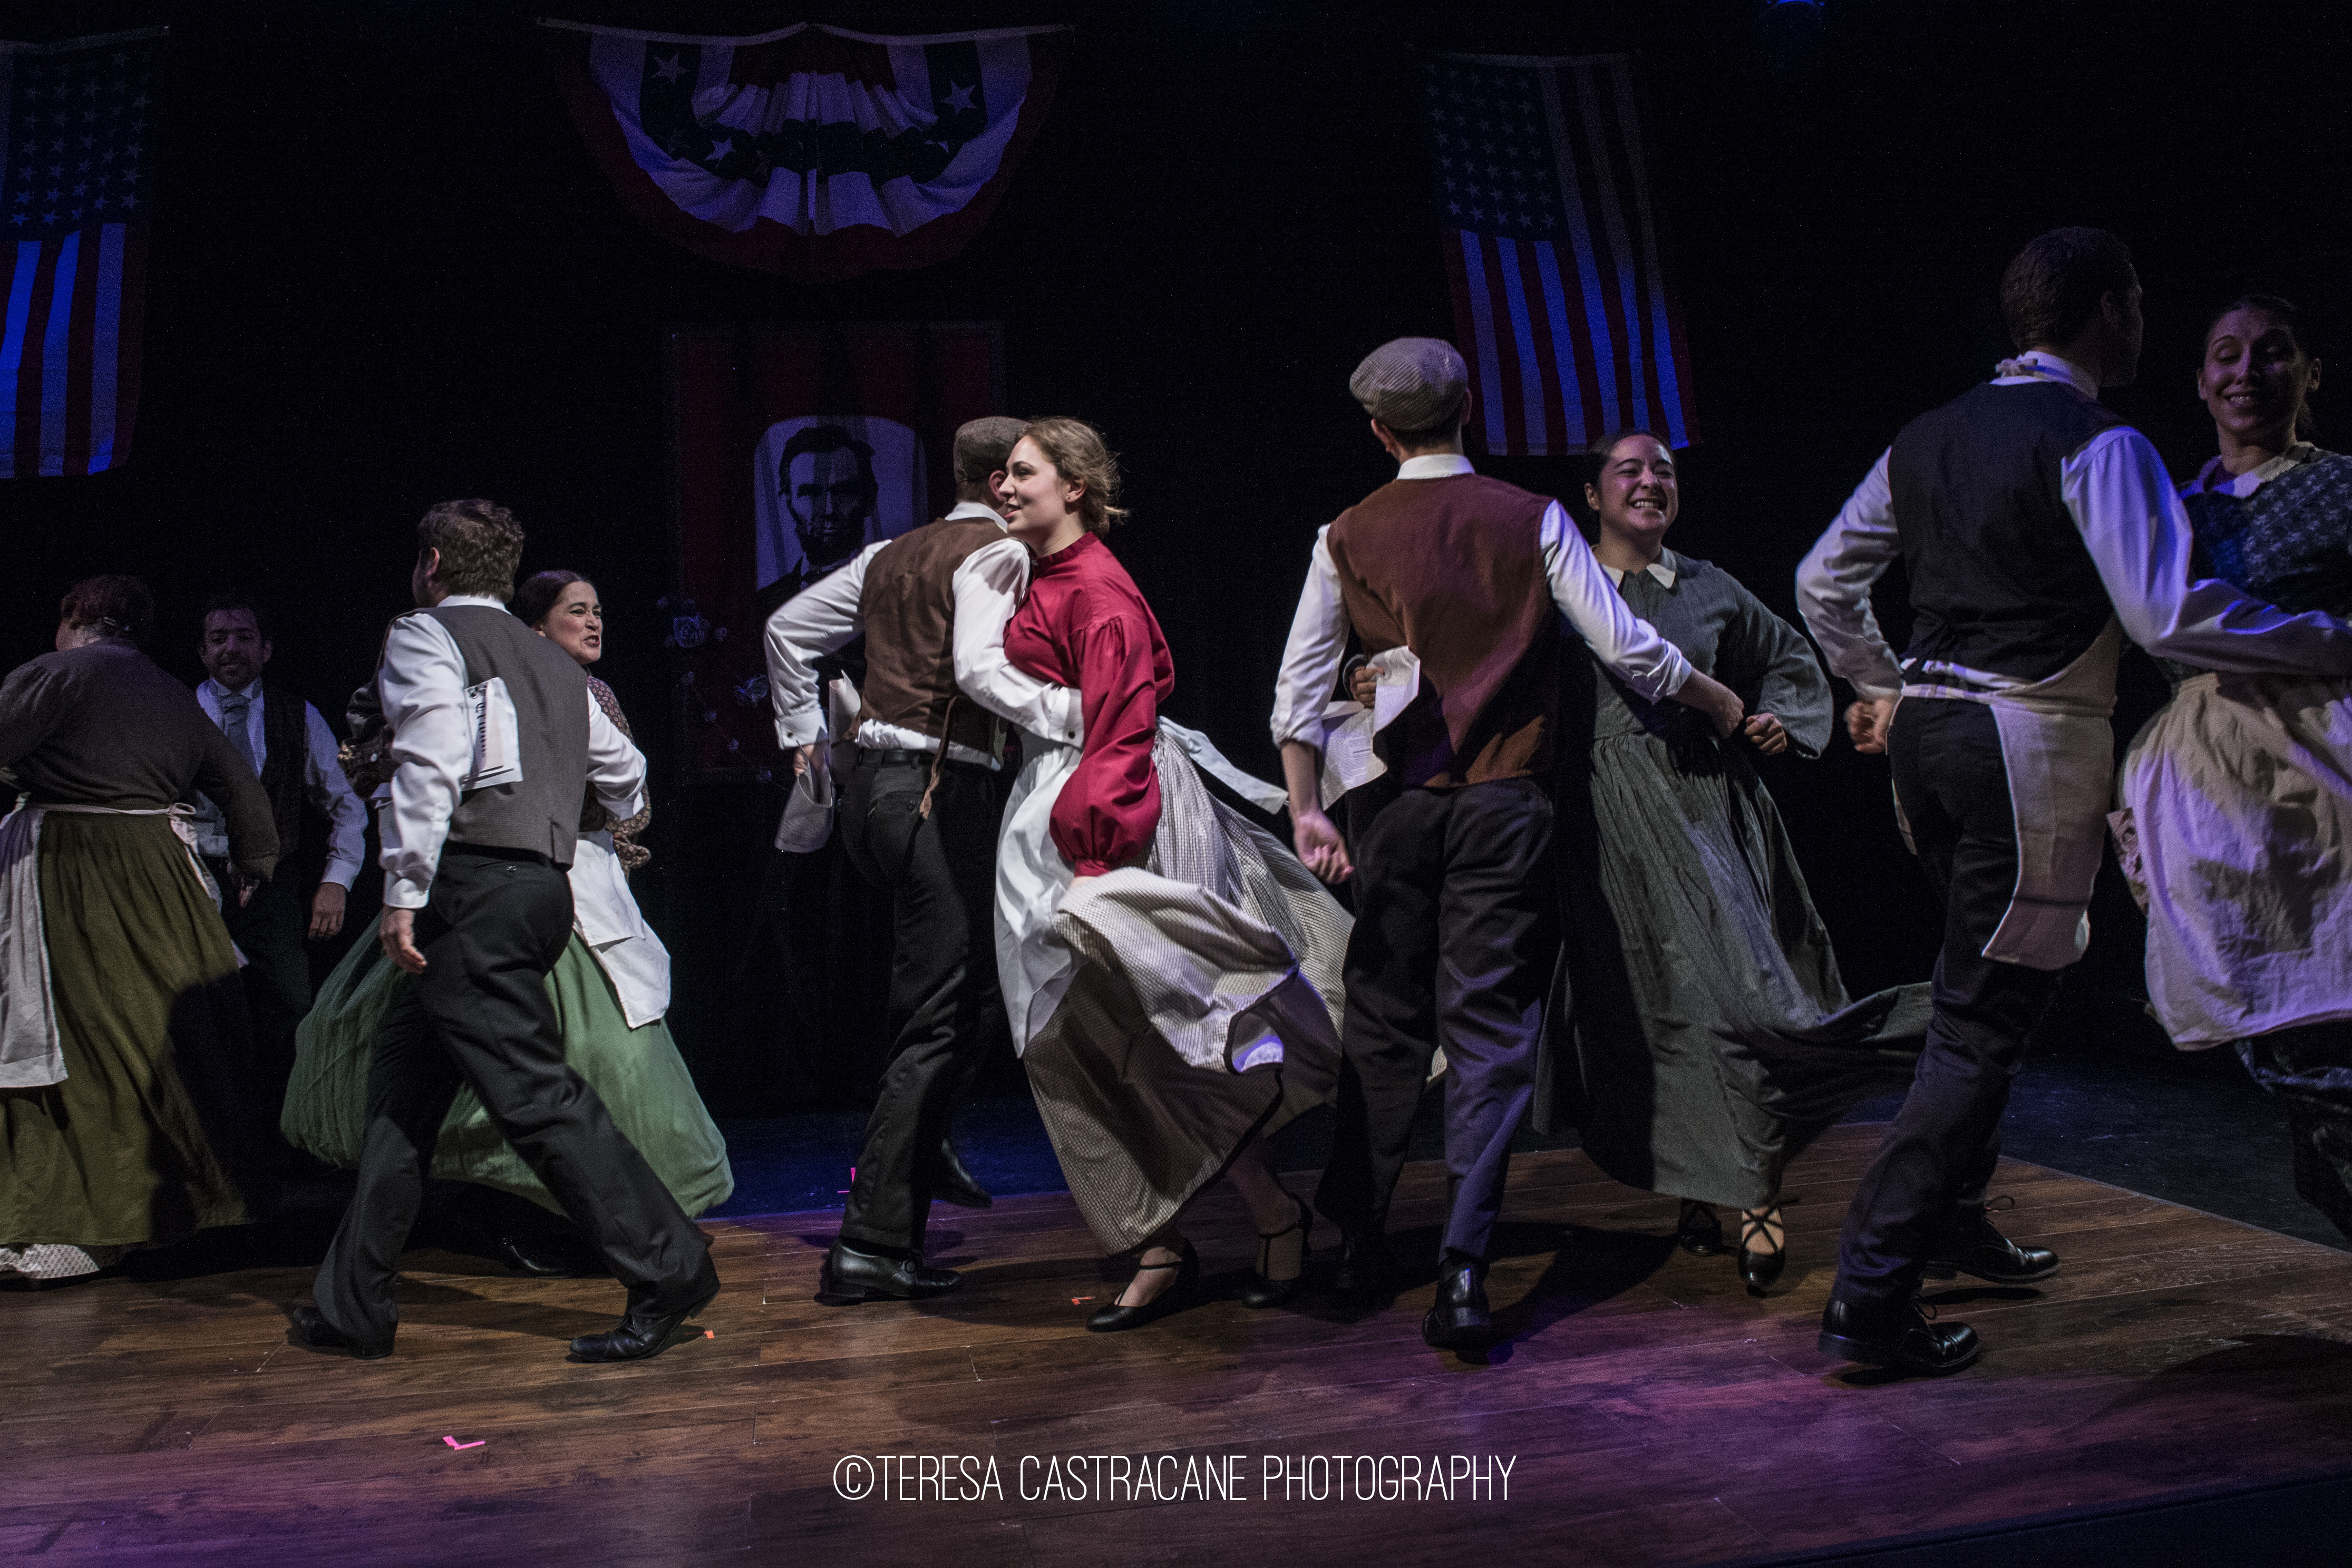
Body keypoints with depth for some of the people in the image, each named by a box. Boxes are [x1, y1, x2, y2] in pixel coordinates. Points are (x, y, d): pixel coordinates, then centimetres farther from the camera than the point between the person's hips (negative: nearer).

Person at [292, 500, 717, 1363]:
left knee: (536, 1093, -9)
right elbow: (624, 773, 29)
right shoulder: (551, 661, 22)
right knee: (403, 1089, 14)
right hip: (540, 887, 9)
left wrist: (404, 892, -15)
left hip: (472, 887, -8)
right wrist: (613, 826, 51)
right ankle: (352, 1307, 20)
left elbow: (432, 765, -15)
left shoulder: (425, 637, 1)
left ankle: (668, 1271, -10)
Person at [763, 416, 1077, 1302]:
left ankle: (920, 1146, 23)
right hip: (940, 790, -9)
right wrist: (1081, 712, -19)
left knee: (974, 971, 25)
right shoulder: (997, 554, -5)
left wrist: (803, 731, 32)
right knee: (940, 1019, -6)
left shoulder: (891, 556, 19)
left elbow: (788, 627, 26)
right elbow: (983, 671, -21)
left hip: (871, 787, 9)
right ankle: (872, 1244, -6)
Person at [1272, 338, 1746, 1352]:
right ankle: (1463, 1268, -9)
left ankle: (1356, 1241, 23)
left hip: (1398, 806, 2)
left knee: (1385, 1021, 13)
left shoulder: (1347, 537, 4)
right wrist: (1723, 706, 12)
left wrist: (1307, 810, 6)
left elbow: (1300, 685, 2)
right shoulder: (1532, 521, 0)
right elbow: (1627, 650, -2)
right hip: (1505, 805, -2)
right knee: (1488, 1029, -1)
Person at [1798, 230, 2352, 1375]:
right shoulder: (2098, 444, -11)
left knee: (1983, 984, 23)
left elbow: (1822, 582, 18)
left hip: (1927, 729, 8)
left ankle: (1951, 1219, 34)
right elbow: (2168, 616, -21)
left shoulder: (1928, 439, 12)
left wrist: (1881, 688, 30)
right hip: (2030, 748, -8)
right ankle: (1869, 1298, -6)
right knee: (1983, 1023, -5)